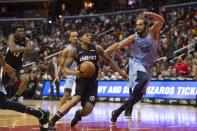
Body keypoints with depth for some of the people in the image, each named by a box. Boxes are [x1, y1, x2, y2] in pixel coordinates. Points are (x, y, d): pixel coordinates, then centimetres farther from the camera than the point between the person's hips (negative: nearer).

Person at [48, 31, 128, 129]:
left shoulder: (97, 49, -2)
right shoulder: (75, 51, -9)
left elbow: (109, 60, 12)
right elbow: (66, 68, -10)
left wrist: (120, 72, 9)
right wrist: (74, 73, -31)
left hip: (93, 82, 3)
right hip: (81, 81, -3)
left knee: (88, 109, -10)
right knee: (76, 99, -31)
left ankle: (78, 114, 30)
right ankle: (52, 121, -27)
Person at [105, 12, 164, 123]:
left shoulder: (152, 33, -3)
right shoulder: (134, 37, -4)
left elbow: (161, 21, -18)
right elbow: (118, 45, -8)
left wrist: (151, 15, -33)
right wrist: (104, 52, -18)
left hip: (148, 67, 3)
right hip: (136, 64, -3)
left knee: (138, 95, 4)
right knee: (144, 79, -37)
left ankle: (117, 112, 20)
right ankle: (129, 107, -32)